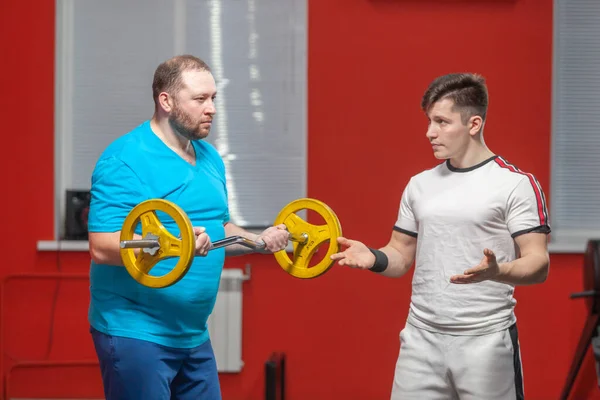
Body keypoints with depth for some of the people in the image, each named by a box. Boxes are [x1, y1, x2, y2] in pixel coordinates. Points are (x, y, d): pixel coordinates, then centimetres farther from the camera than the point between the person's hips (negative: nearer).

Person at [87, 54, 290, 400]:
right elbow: (103, 246, -23)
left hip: (194, 333, 8)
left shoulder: (210, 158, 11)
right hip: (136, 333, -8)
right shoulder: (126, 161, -16)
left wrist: (259, 240, 4)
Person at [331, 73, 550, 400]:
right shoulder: (419, 185, 13)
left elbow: (538, 264, -10)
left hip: (485, 340, -5)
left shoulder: (515, 183, -5)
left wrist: (495, 271, -30)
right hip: (421, 338, 5)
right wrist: (374, 258, -3)